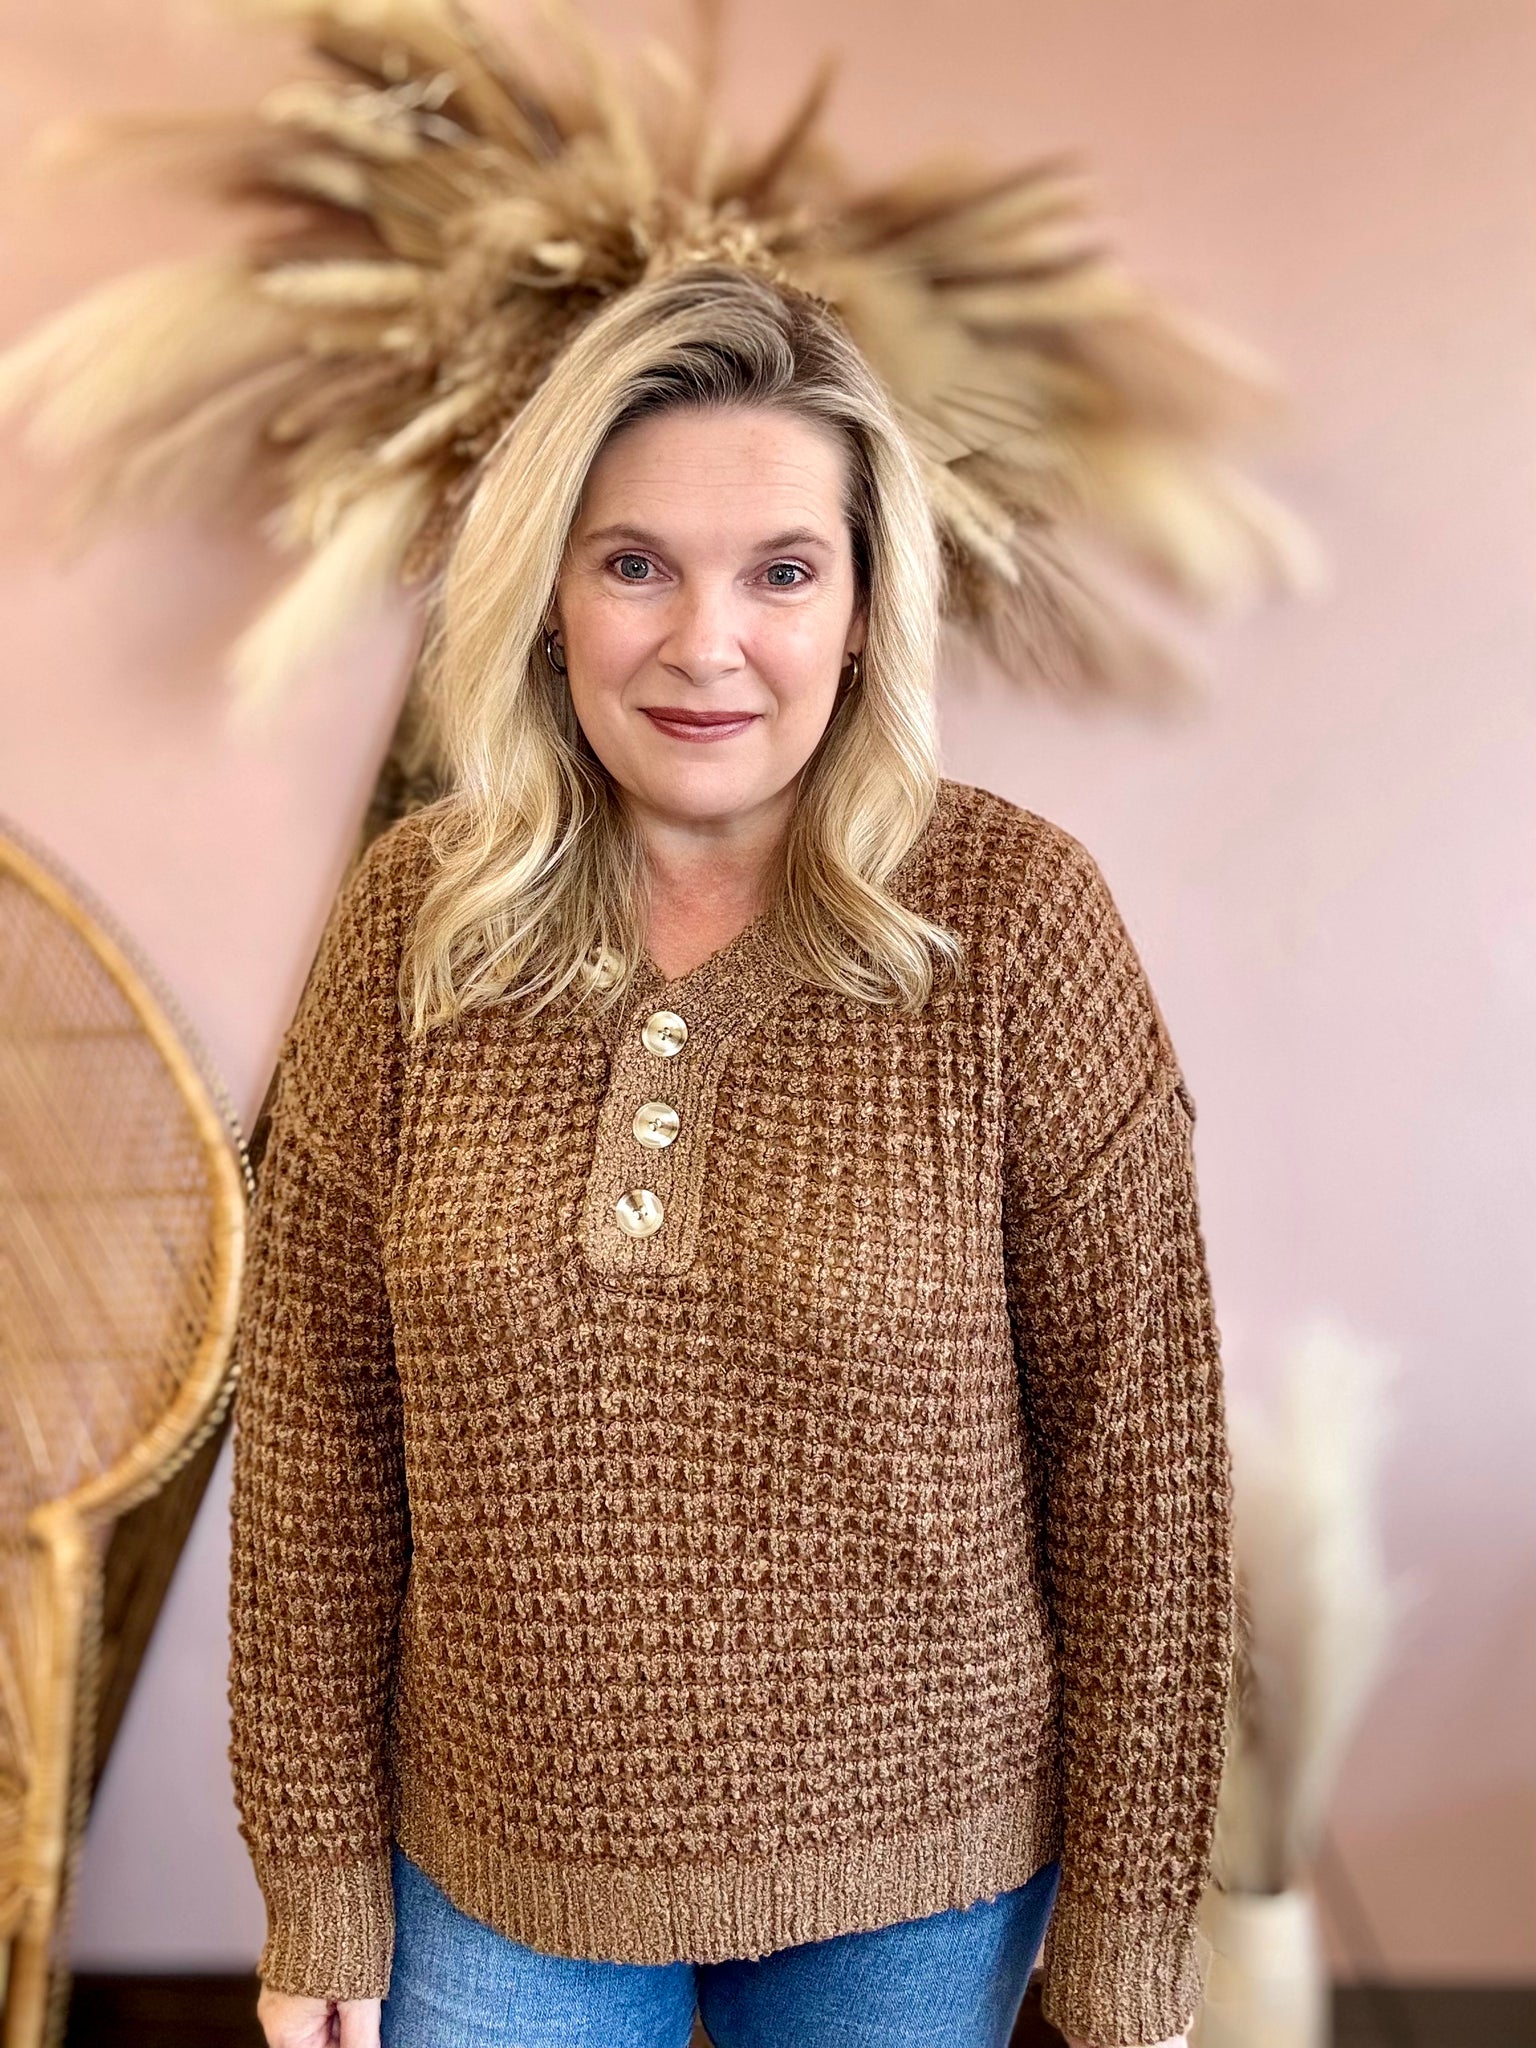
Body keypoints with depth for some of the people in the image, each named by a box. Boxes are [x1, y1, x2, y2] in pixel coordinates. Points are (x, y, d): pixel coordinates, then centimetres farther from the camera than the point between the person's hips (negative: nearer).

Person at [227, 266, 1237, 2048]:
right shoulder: (412, 918, -8)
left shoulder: (1015, 915, -15)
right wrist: (318, 1897, 0)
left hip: (914, 1884, -1)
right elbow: (316, 1427, -3)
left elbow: (1139, 1447, -10)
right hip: (492, 1866, 2)